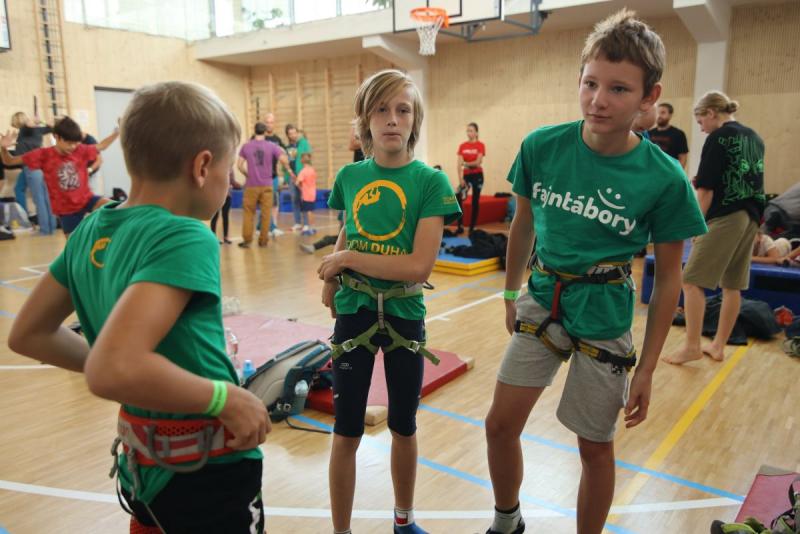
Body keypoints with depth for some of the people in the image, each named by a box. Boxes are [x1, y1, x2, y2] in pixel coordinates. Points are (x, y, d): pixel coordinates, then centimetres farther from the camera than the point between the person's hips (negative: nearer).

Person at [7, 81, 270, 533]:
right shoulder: (184, 238, -25)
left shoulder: (91, 230, -1)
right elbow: (113, 370, -36)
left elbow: (28, 335, 8)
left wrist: (142, 380, 10)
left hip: (144, 464, 7)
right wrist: (226, 397, -24)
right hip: (207, 475, -6)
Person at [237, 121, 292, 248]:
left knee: (248, 213, 9)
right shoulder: (272, 146, -2)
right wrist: (289, 169, 11)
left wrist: (247, 175, 14)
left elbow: (239, 165, -1)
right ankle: (263, 240, 9)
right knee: (265, 213, 6)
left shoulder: (246, 146, 1)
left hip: (251, 185, 0)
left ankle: (246, 240, 8)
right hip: (266, 185, 0)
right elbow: (284, 160, -9)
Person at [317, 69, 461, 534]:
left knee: (404, 427, 17)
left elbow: (420, 266, -20)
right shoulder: (349, 176, -1)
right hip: (353, 313, 2)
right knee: (346, 434, 8)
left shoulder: (430, 181, -11)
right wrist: (330, 278, 0)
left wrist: (347, 259, -16)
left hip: (405, 315, -1)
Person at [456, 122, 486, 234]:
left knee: (475, 201, 2)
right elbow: (460, 164, -1)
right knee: (458, 198, -9)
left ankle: (472, 228, 10)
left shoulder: (480, 145, -5)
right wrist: (460, 178, -10)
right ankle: (460, 227, -2)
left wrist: (466, 163, -4)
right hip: (466, 175, 3)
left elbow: (478, 162, -14)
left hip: (477, 175, -3)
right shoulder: (462, 146, 5)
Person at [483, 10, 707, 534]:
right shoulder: (541, 147, -10)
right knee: (500, 425, 6)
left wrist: (647, 368, -3)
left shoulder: (665, 179, -15)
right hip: (542, 300, 3)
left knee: (596, 446, 11)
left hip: (604, 317, -2)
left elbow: (668, 278, -6)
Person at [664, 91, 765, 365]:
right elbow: (751, 181, 19)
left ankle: (692, 346, -2)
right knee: (732, 286, 11)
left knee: (692, 281, -3)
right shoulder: (755, 138, 15)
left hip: (723, 218, -8)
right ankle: (718, 346, 19)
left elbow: (706, 190, -11)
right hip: (751, 219, 8)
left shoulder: (718, 138, -8)